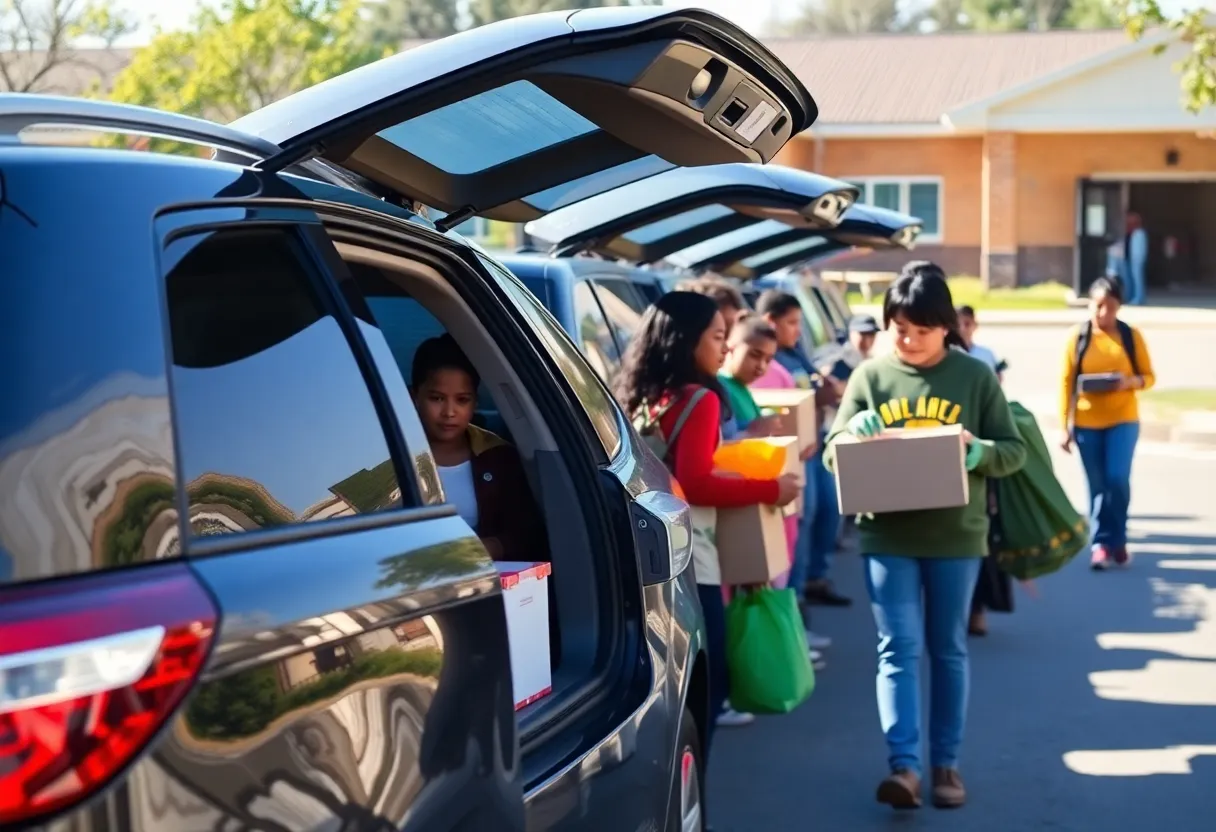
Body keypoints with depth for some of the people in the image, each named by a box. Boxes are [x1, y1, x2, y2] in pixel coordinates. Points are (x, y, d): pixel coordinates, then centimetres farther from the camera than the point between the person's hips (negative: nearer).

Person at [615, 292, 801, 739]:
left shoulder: (639, 401, 12)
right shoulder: (699, 399, -12)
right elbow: (695, 484, -19)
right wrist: (770, 489, -12)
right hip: (687, 561, -9)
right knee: (702, 690, -1)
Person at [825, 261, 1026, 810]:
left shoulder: (975, 376, 0)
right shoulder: (870, 376, 2)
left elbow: (1014, 451, 2)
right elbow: (832, 454, 3)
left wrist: (979, 452, -20)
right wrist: (852, 435, -20)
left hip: (956, 536, 0)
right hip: (887, 536, 0)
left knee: (948, 649, 10)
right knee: (898, 648, -7)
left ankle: (945, 763, 19)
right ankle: (904, 766, -12)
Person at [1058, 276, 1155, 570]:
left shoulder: (1131, 336, 1)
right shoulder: (1077, 338, -1)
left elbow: (1149, 377, 5)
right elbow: (1066, 383, 0)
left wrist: (1131, 382, -18)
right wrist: (1064, 427, -3)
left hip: (1123, 421, 0)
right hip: (1086, 424, 0)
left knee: (1117, 478, -11)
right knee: (1097, 485, 4)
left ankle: (1118, 539, 8)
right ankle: (1101, 543, 13)